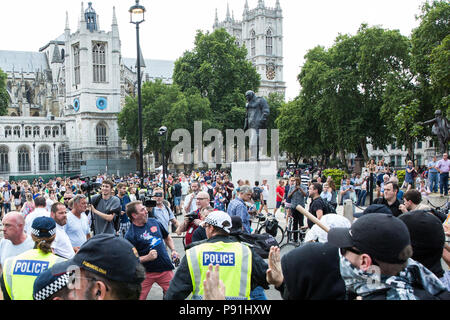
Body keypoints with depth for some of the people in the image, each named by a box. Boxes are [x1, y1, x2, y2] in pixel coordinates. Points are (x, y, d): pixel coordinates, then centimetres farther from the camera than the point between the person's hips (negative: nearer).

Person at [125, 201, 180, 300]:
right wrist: (147, 257, -23)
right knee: (139, 297, -1)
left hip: (165, 269, 4)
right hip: (146, 272, -4)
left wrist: (173, 250, 3)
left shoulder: (154, 222, 4)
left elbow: (167, 238, 19)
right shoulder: (130, 236, -13)